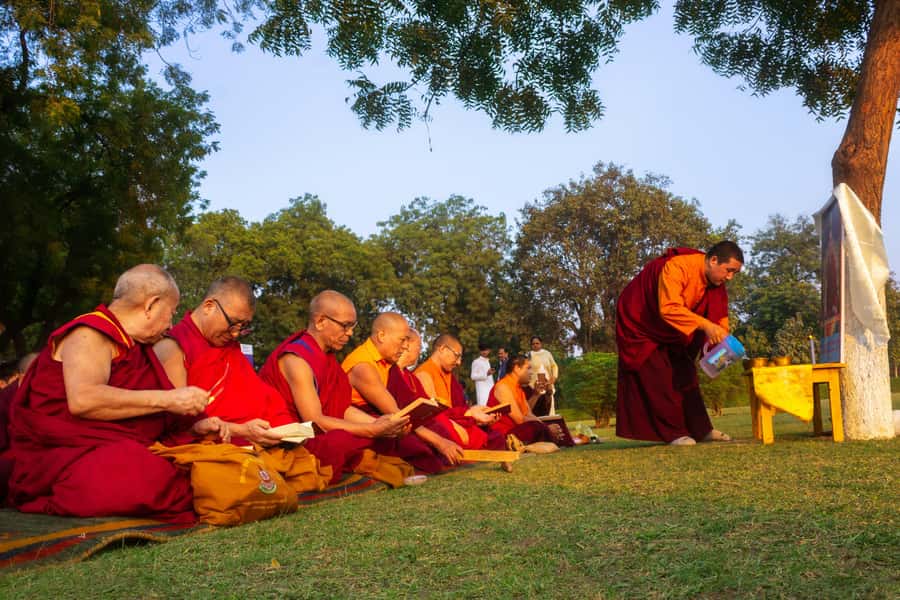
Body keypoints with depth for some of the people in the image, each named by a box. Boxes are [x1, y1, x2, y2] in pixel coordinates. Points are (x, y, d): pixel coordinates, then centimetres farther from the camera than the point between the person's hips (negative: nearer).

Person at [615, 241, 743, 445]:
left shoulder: (716, 283, -7)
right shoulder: (677, 267, -34)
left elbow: (719, 317, -4)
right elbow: (669, 308, -43)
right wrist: (705, 325, -47)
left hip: (670, 330, 9)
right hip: (639, 323, -9)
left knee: (684, 374, 10)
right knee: (659, 379, -10)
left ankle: (700, 430, 18)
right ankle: (673, 433, -4)